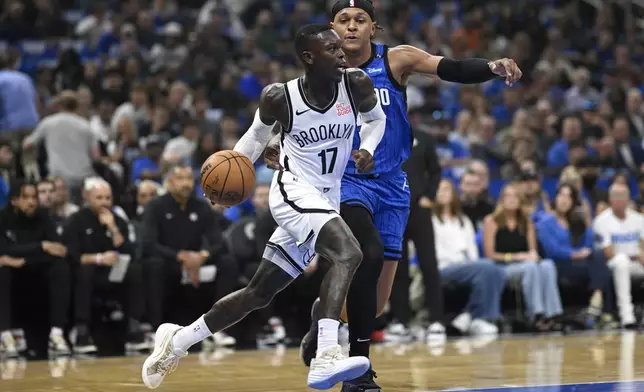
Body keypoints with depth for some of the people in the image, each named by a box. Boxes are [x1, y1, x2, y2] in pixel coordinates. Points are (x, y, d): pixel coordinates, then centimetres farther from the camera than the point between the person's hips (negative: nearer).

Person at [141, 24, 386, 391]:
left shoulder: (357, 84, -7)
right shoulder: (280, 97, -12)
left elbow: (376, 118, 15)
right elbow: (258, 134, 9)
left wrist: (367, 148, -6)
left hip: (325, 200, 5)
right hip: (293, 192, -5)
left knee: (259, 293, 11)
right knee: (348, 252, -32)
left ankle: (177, 340, 29)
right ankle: (326, 359, -41)